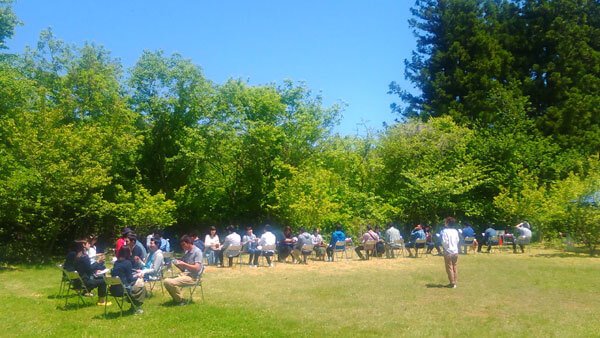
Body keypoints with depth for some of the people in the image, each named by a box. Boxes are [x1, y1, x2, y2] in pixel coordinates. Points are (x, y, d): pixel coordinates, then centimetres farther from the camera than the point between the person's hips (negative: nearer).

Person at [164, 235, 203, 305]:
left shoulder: (197, 252, -10)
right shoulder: (187, 252, 15)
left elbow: (196, 268, -19)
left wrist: (183, 264, -21)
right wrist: (178, 264, -4)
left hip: (193, 277, -8)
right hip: (185, 274, 8)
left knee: (172, 283, -24)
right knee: (166, 281, -6)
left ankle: (181, 301, -5)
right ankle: (176, 299, 8)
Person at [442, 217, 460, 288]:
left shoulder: (445, 231, -14)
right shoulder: (455, 231, 3)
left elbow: (444, 242, -17)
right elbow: (458, 240, 9)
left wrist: (445, 247, 3)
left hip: (448, 252, -6)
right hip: (455, 252, 6)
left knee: (449, 268, 2)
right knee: (454, 267, 13)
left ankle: (452, 283, 4)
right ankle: (454, 282, 17)